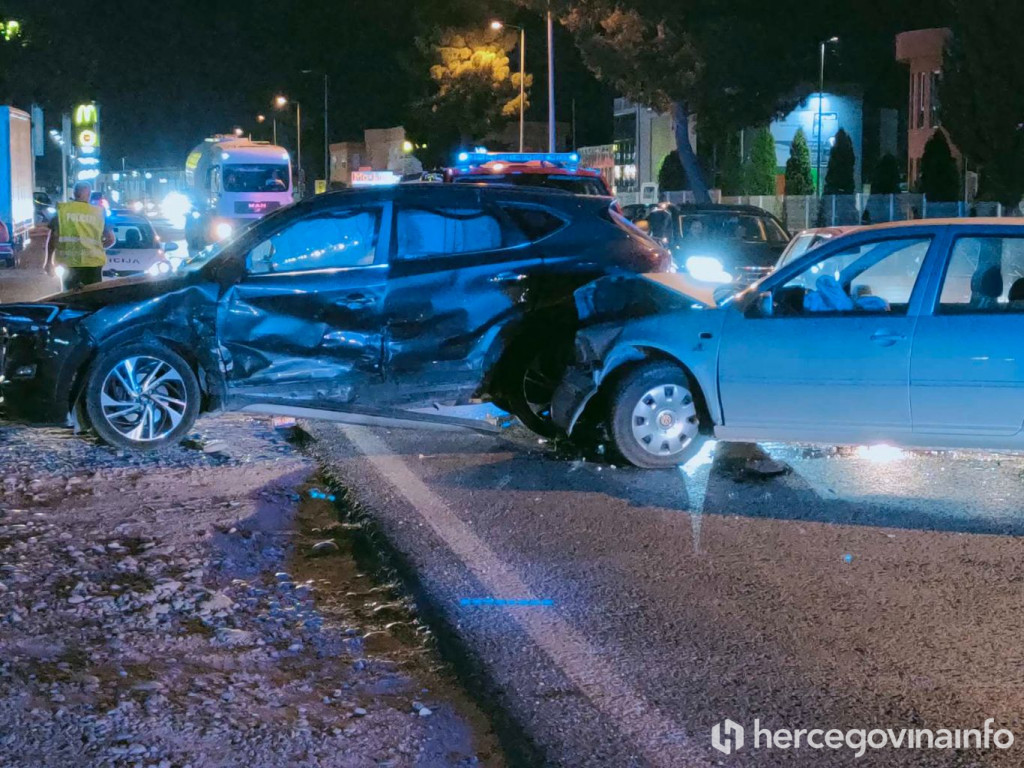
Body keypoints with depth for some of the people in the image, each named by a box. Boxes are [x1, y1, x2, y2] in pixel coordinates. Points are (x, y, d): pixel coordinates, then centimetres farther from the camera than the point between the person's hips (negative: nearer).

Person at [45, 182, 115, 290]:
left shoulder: (61, 210, 4)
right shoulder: (99, 212, 7)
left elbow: (52, 239, 3)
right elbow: (111, 239, 9)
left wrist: (49, 262, 10)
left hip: (69, 263, -1)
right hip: (93, 263, 1)